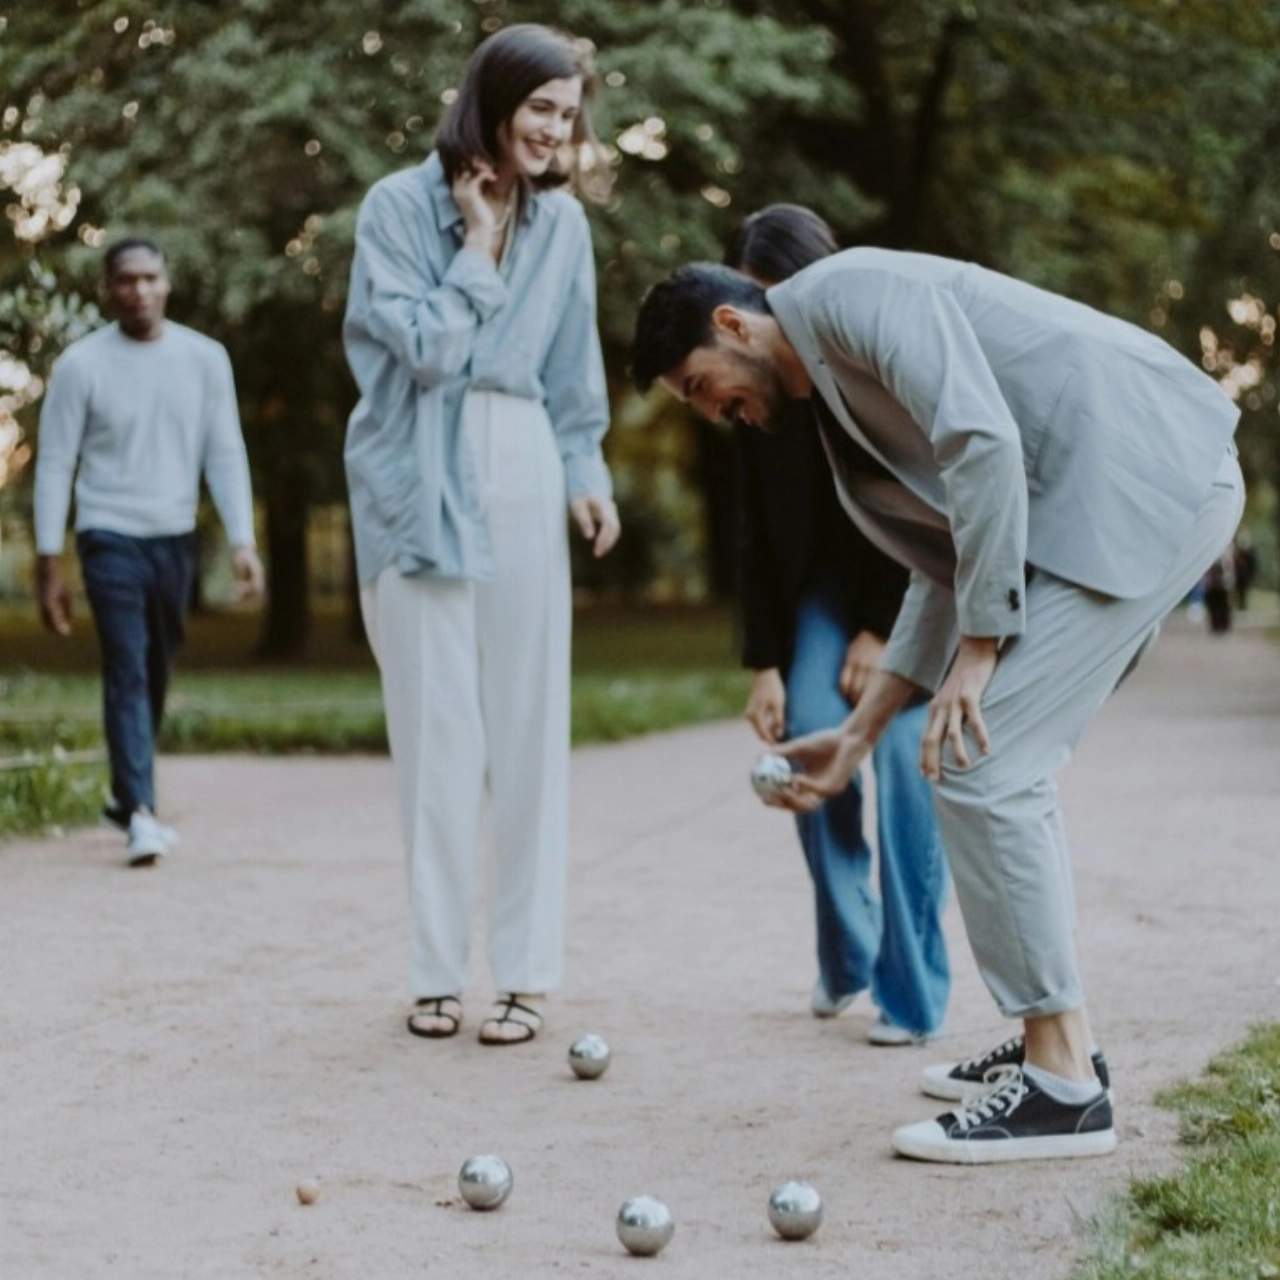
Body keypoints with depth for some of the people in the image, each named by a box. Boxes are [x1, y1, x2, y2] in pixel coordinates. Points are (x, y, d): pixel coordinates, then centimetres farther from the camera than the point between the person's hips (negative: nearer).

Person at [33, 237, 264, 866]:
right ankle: (139, 814, -13)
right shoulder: (81, 365, -5)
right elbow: (55, 465, -2)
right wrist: (49, 564, -6)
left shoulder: (205, 358, 2)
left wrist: (242, 542, -7)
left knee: (155, 672, 12)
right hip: (110, 538, -3)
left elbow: (225, 454, 2)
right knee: (126, 670, -11)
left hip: (175, 537, 3)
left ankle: (125, 795, 29)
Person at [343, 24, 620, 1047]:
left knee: (532, 726, 0)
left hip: (522, 476, 3)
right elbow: (425, 348, -10)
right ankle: (438, 970, 6)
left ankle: (527, 971, 5)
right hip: (421, 483, -3)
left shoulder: (563, 222, 8)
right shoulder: (402, 205, -3)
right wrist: (479, 248, -6)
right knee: (436, 732, -2)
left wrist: (586, 474, 6)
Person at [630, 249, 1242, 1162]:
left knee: (981, 769, -10)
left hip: (1147, 477, -10)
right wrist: (860, 732, 22)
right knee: (1005, 766, 17)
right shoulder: (836, 389, 22)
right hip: (1117, 501, 10)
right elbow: (947, 566, 24)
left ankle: (1063, 1088, -5)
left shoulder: (852, 293, -7)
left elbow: (984, 443, -20)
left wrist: (979, 651, -15)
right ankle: (1058, 1044, 24)